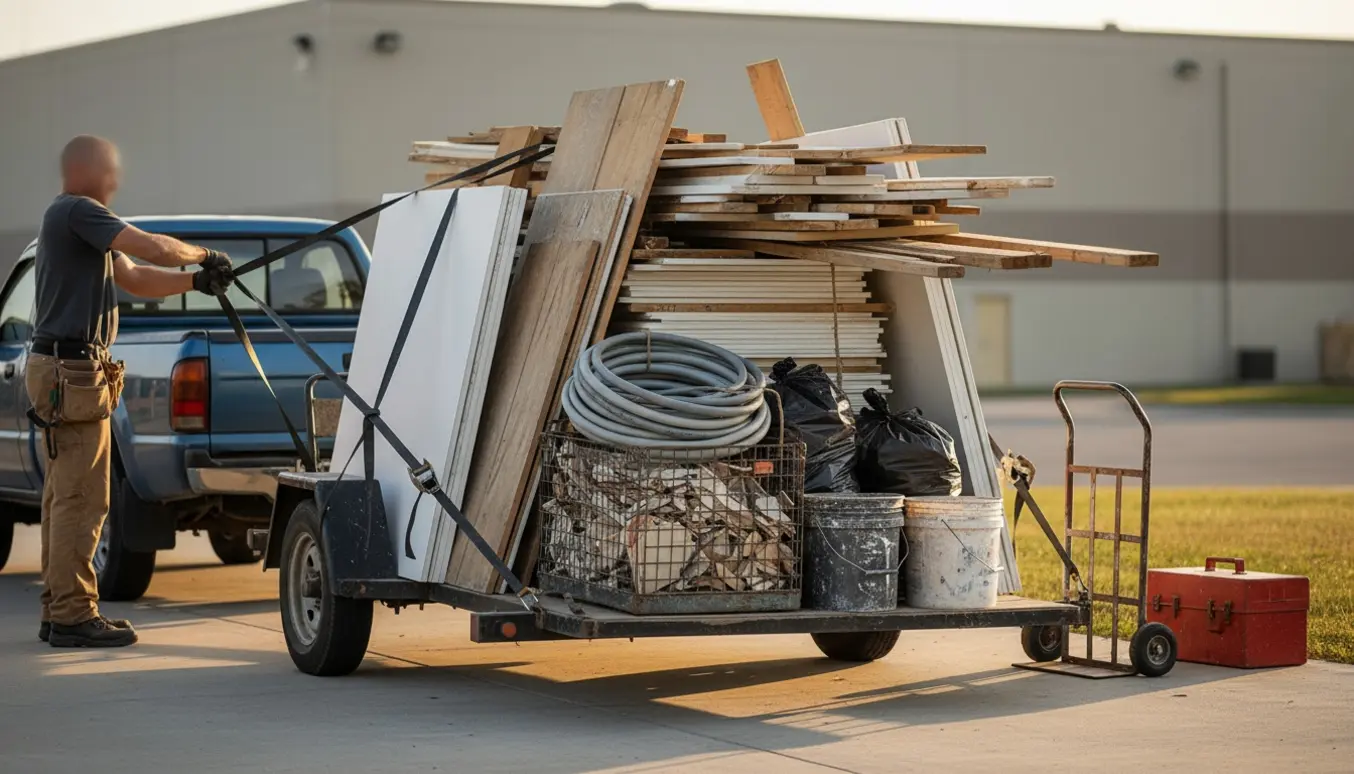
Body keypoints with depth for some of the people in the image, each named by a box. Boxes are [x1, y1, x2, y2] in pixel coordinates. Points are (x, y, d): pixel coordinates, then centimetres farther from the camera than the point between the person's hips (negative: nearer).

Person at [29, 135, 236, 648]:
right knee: (81, 498, -9)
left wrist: (196, 281, 9)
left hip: (61, 369, 11)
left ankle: (59, 610, 17)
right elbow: (153, 249, -19)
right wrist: (202, 256, -1)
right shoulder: (77, 212, -12)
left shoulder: (73, 218, 21)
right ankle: (73, 615, -8)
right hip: (71, 371, -11)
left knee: (65, 495, 13)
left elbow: (134, 278, 21)